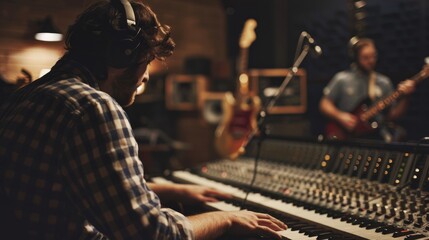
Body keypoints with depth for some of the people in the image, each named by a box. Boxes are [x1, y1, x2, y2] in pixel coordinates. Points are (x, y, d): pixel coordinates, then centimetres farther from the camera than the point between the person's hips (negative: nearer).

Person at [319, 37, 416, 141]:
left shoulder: (384, 82, 11)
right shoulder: (342, 79, 3)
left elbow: (392, 115, 10)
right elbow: (324, 104, 5)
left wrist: (405, 97, -3)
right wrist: (340, 116, -11)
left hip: (377, 136, 5)